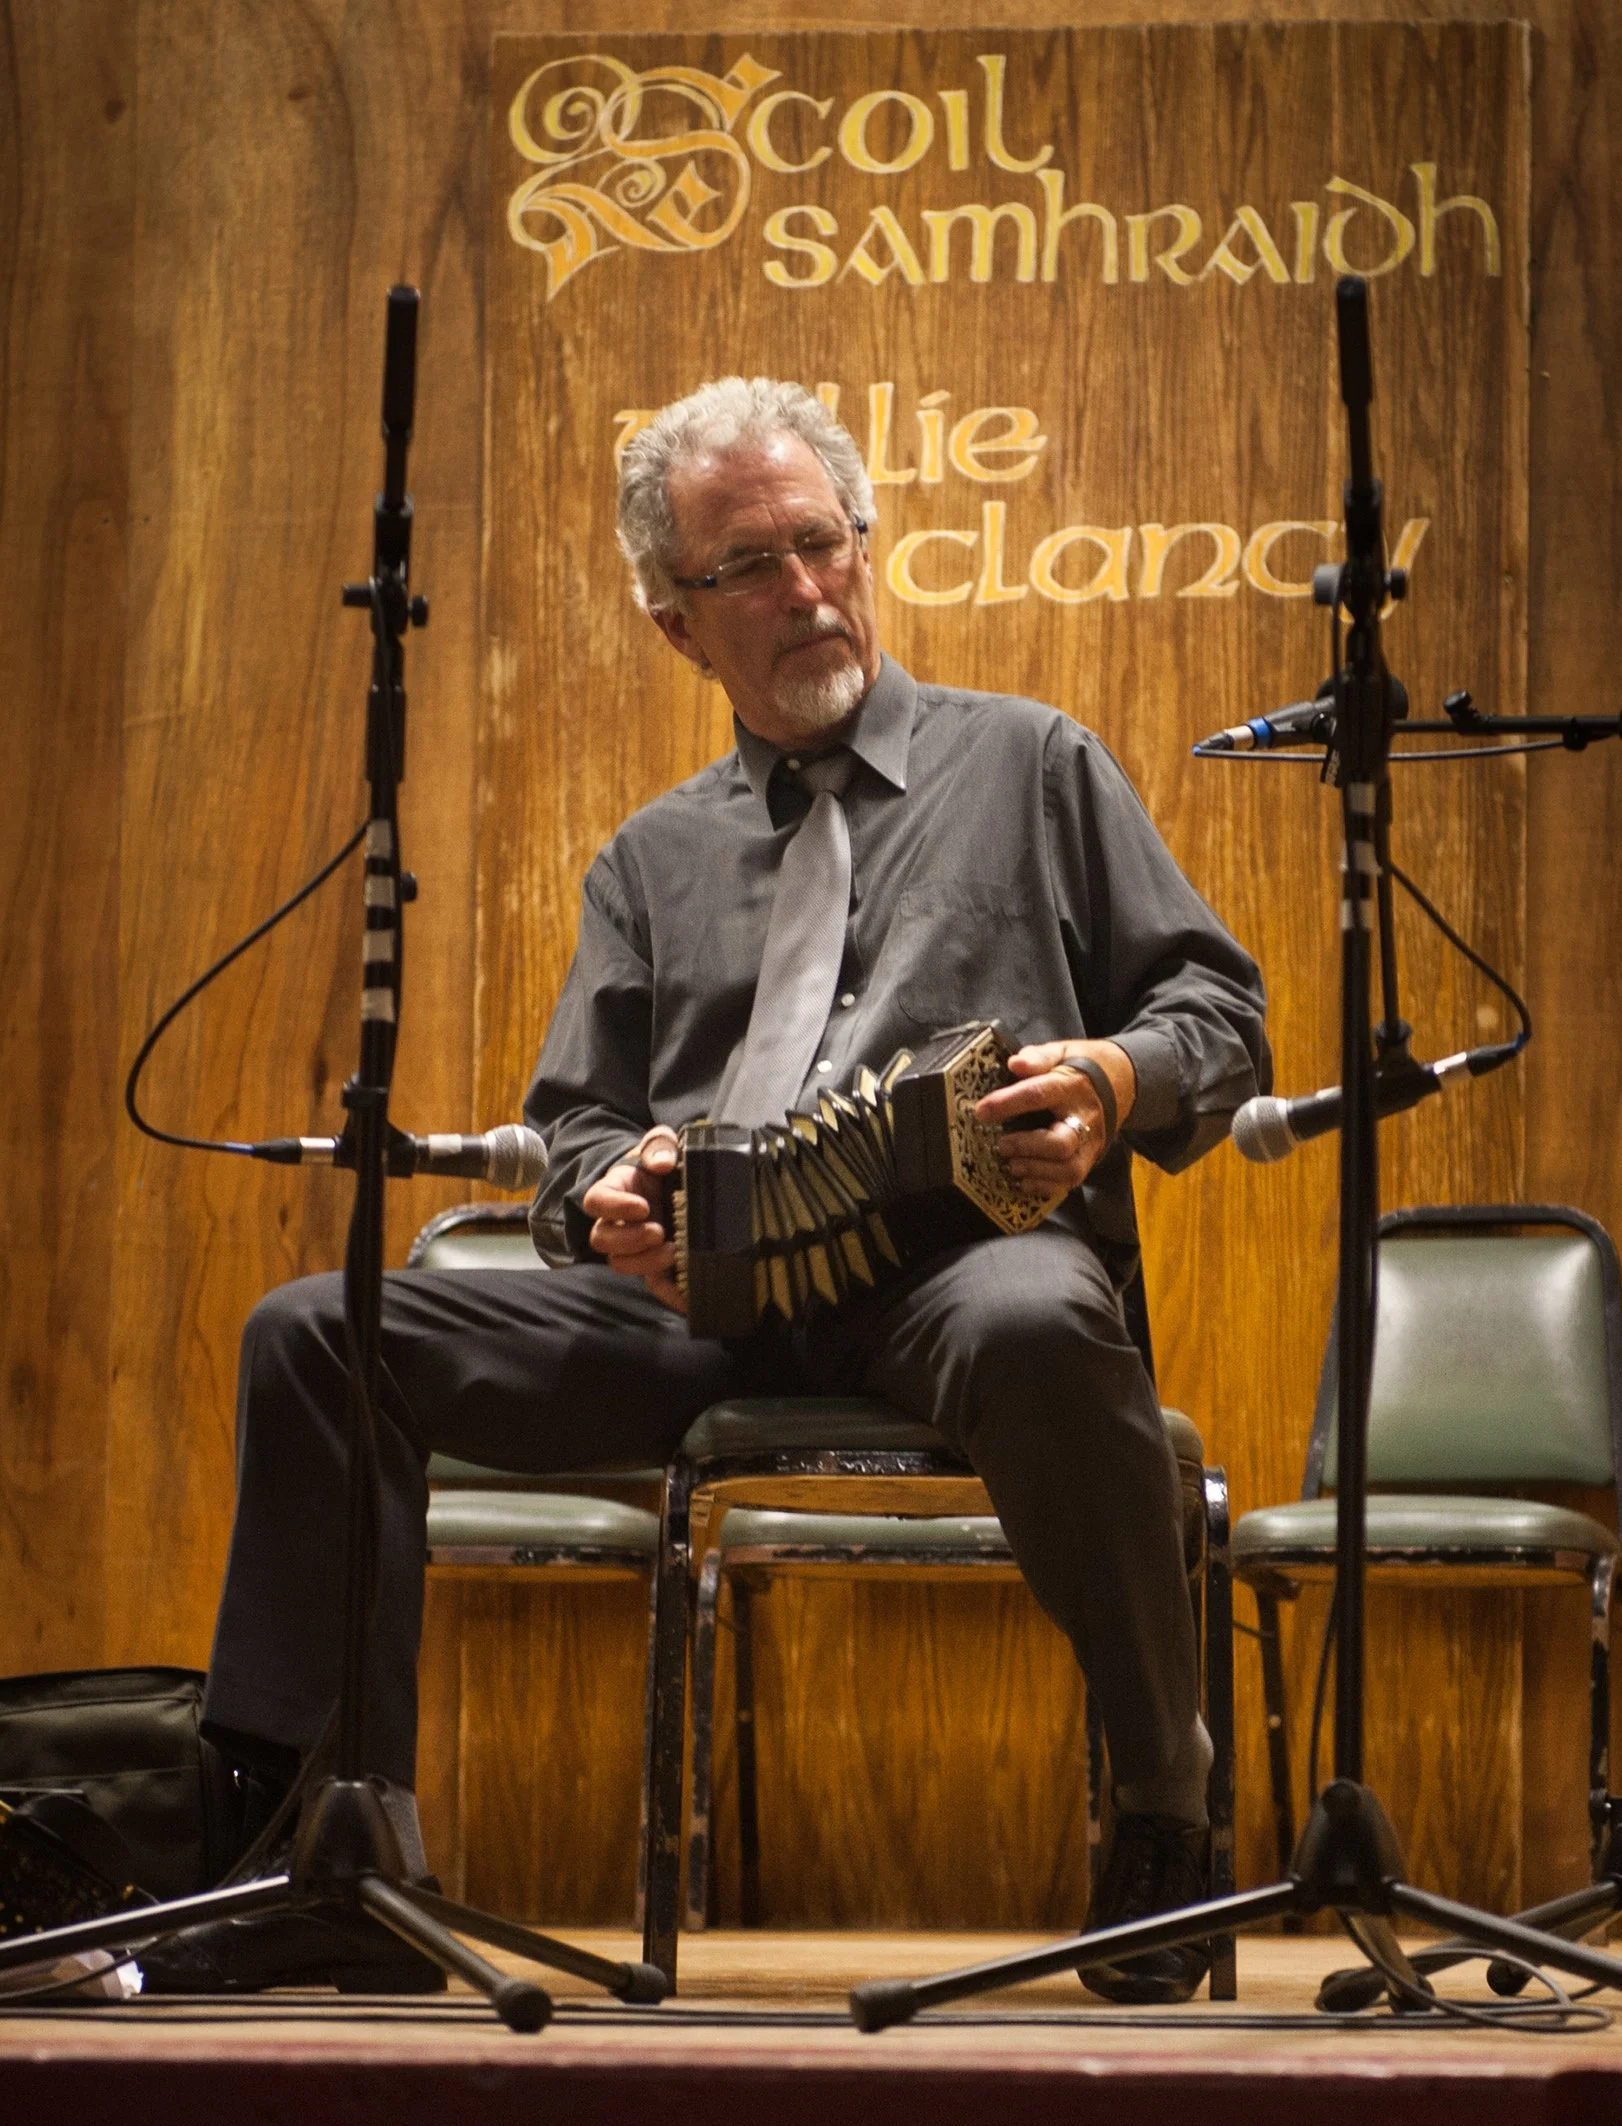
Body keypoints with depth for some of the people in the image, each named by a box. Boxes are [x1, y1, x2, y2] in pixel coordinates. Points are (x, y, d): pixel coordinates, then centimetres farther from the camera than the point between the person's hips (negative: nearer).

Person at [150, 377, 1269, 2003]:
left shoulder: (1028, 765, 18)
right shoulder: (651, 861, 27)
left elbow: (1219, 1010, 13)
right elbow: (571, 1124, 21)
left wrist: (1118, 1078, -11)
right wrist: (607, 1199, -4)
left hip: (960, 1259, -4)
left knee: (1033, 1324, -42)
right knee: (315, 1334, -13)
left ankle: (1161, 1816, -23)